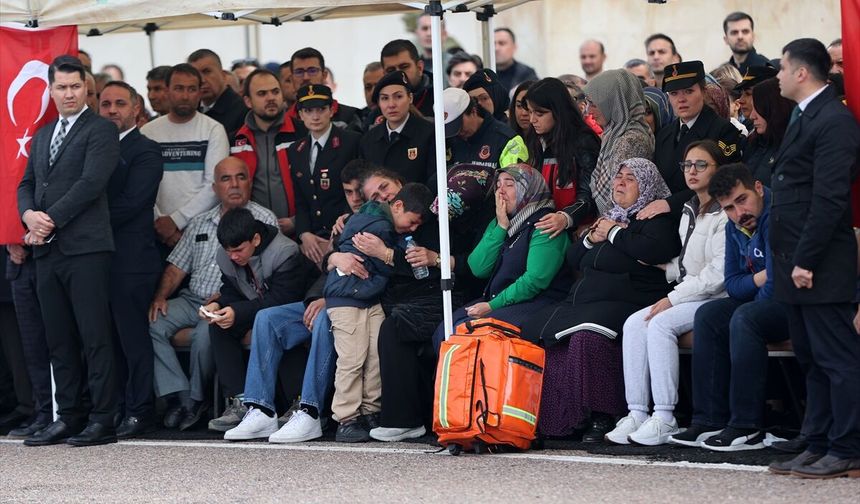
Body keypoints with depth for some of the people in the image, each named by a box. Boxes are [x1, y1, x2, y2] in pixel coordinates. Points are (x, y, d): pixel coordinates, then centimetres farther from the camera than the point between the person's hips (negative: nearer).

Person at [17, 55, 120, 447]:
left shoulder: (100, 130, -2)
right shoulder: (42, 136, 21)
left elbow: (91, 182, -13)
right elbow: (27, 184, 18)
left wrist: (52, 220, -14)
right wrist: (29, 215, -3)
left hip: (85, 248, -7)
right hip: (47, 250, 7)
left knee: (94, 337, -6)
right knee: (59, 340, 9)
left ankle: (102, 419, -4)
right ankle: (68, 416, 14)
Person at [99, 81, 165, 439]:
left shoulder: (145, 151, -3)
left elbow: (130, 204, -13)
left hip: (130, 258, -7)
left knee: (132, 335, -5)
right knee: (110, 337, 7)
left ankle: (140, 411, -2)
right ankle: (118, 406, 11)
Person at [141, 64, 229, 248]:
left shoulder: (213, 130, 1)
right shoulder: (148, 132, 7)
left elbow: (215, 185, -8)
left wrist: (176, 220, -13)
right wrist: (159, 222, -12)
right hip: (160, 234, 1)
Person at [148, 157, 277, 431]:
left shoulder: (263, 220, 2)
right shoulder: (199, 223, 20)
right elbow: (176, 267, 18)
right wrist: (160, 297, -3)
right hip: (193, 299, 6)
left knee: (205, 333, -34)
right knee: (152, 324, -20)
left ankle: (197, 398, -11)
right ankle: (179, 396, -21)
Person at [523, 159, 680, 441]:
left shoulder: (656, 220, 4)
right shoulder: (608, 217, 28)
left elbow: (656, 250, -19)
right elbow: (575, 261, 32)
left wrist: (613, 233, -5)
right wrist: (591, 238, 10)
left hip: (625, 302, -8)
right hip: (582, 301, 8)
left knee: (588, 337, -38)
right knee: (535, 330, -14)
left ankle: (601, 416, -30)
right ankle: (549, 417, -15)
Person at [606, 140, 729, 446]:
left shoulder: (725, 214, -10)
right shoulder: (689, 211, 20)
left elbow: (718, 273, -17)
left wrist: (673, 299, -16)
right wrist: (667, 268, 6)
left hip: (718, 299, -8)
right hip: (688, 297, 8)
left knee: (661, 324, -29)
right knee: (634, 324, -15)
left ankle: (664, 420, -28)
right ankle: (637, 413, -20)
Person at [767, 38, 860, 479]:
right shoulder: (804, 118, 18)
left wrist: (805, 260, -20)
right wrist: (790, 261, 15)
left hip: (821, 266, -10)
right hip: (797, 263, 10)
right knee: (812, 360, 12)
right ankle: (819, 446, 17)